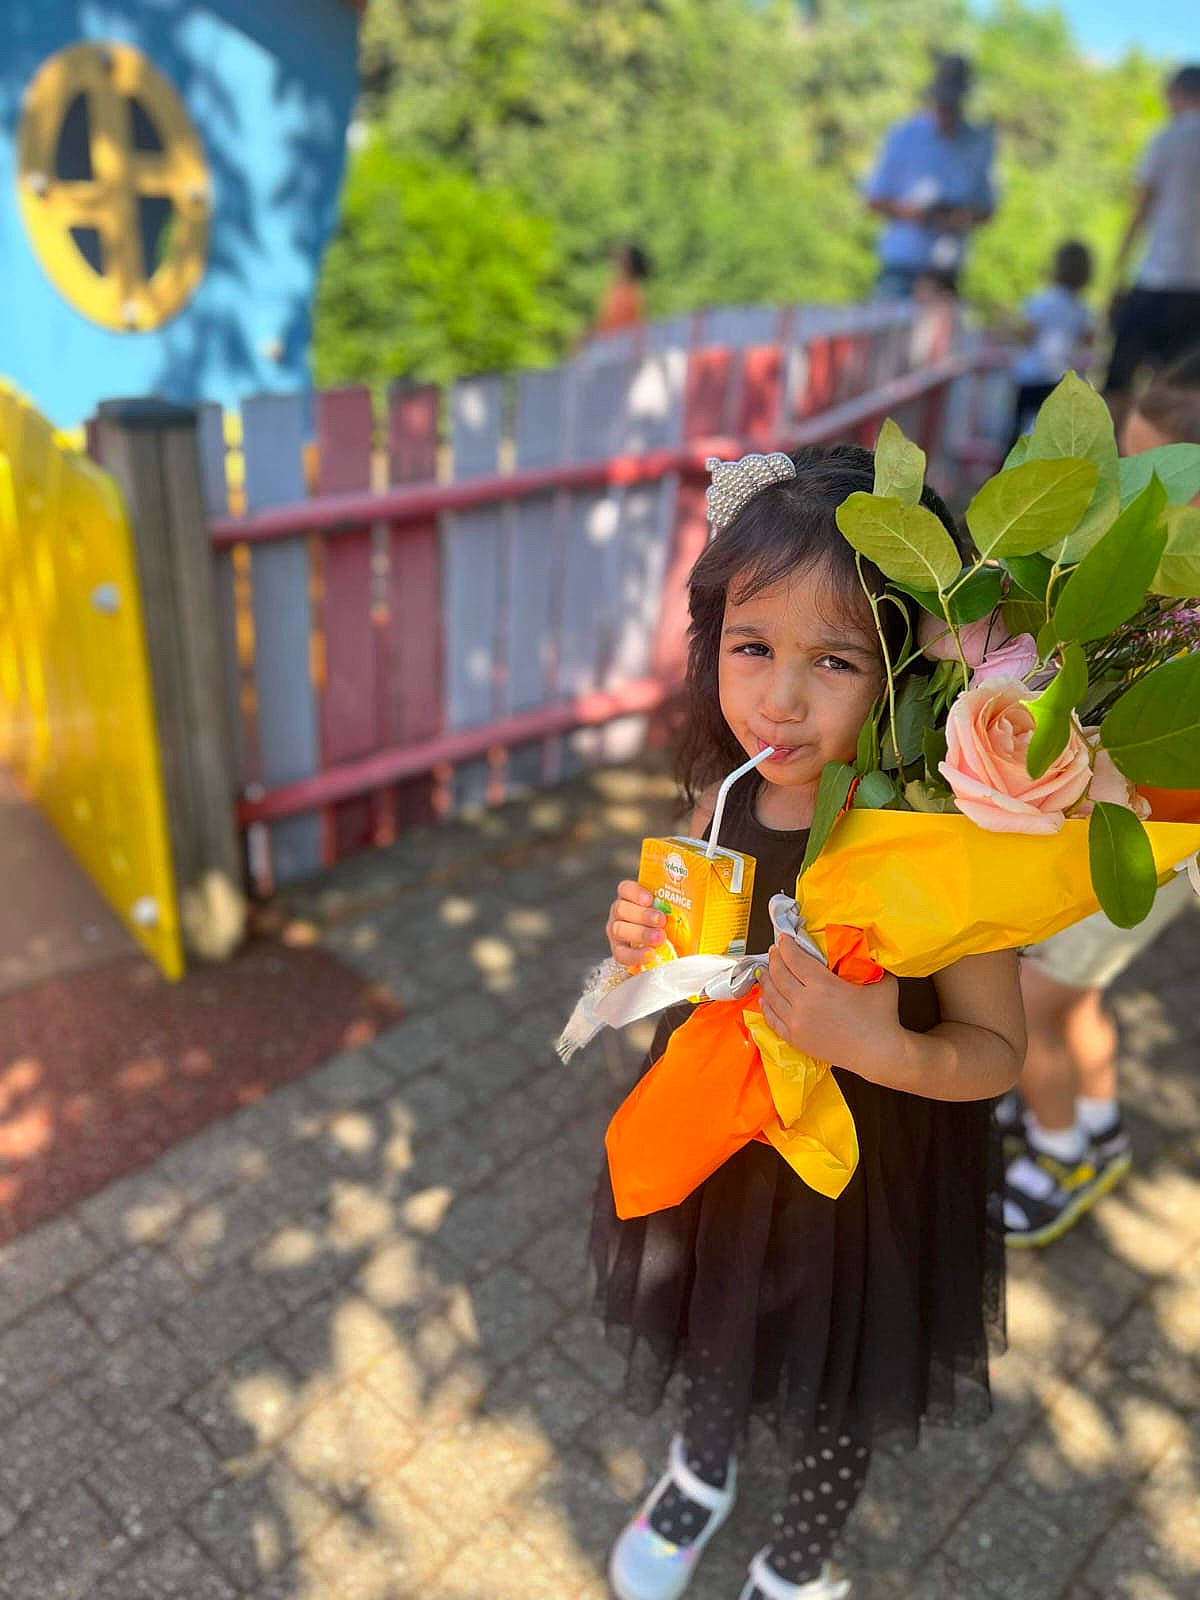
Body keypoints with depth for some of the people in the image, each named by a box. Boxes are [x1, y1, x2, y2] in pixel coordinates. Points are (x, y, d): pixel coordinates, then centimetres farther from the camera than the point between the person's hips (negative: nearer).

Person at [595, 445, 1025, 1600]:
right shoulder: (724, 800, -15)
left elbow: (997, 1051, -19)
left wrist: (882, 1049, -37)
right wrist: (646, 940, -18)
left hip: (866, 1181, -3)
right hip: (717, 1144, 4)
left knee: (836, 1388, 24)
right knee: (712, 1336, 30)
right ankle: (702, 1474, 65)